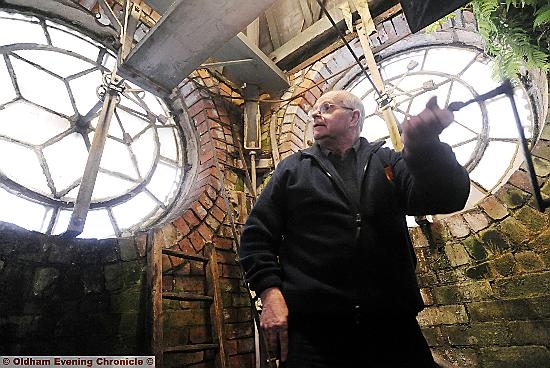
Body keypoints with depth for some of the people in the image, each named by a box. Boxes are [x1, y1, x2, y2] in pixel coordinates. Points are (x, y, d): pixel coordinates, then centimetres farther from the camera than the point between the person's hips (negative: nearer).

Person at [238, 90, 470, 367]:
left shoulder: (388, 162, 12)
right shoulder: (292, 168, 10)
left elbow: (448, 197, -5)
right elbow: (256, 235, 5)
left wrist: (423, 145, -24)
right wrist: (270, 293, -9)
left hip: (393, 323, 2)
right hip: (311, 326, -1)